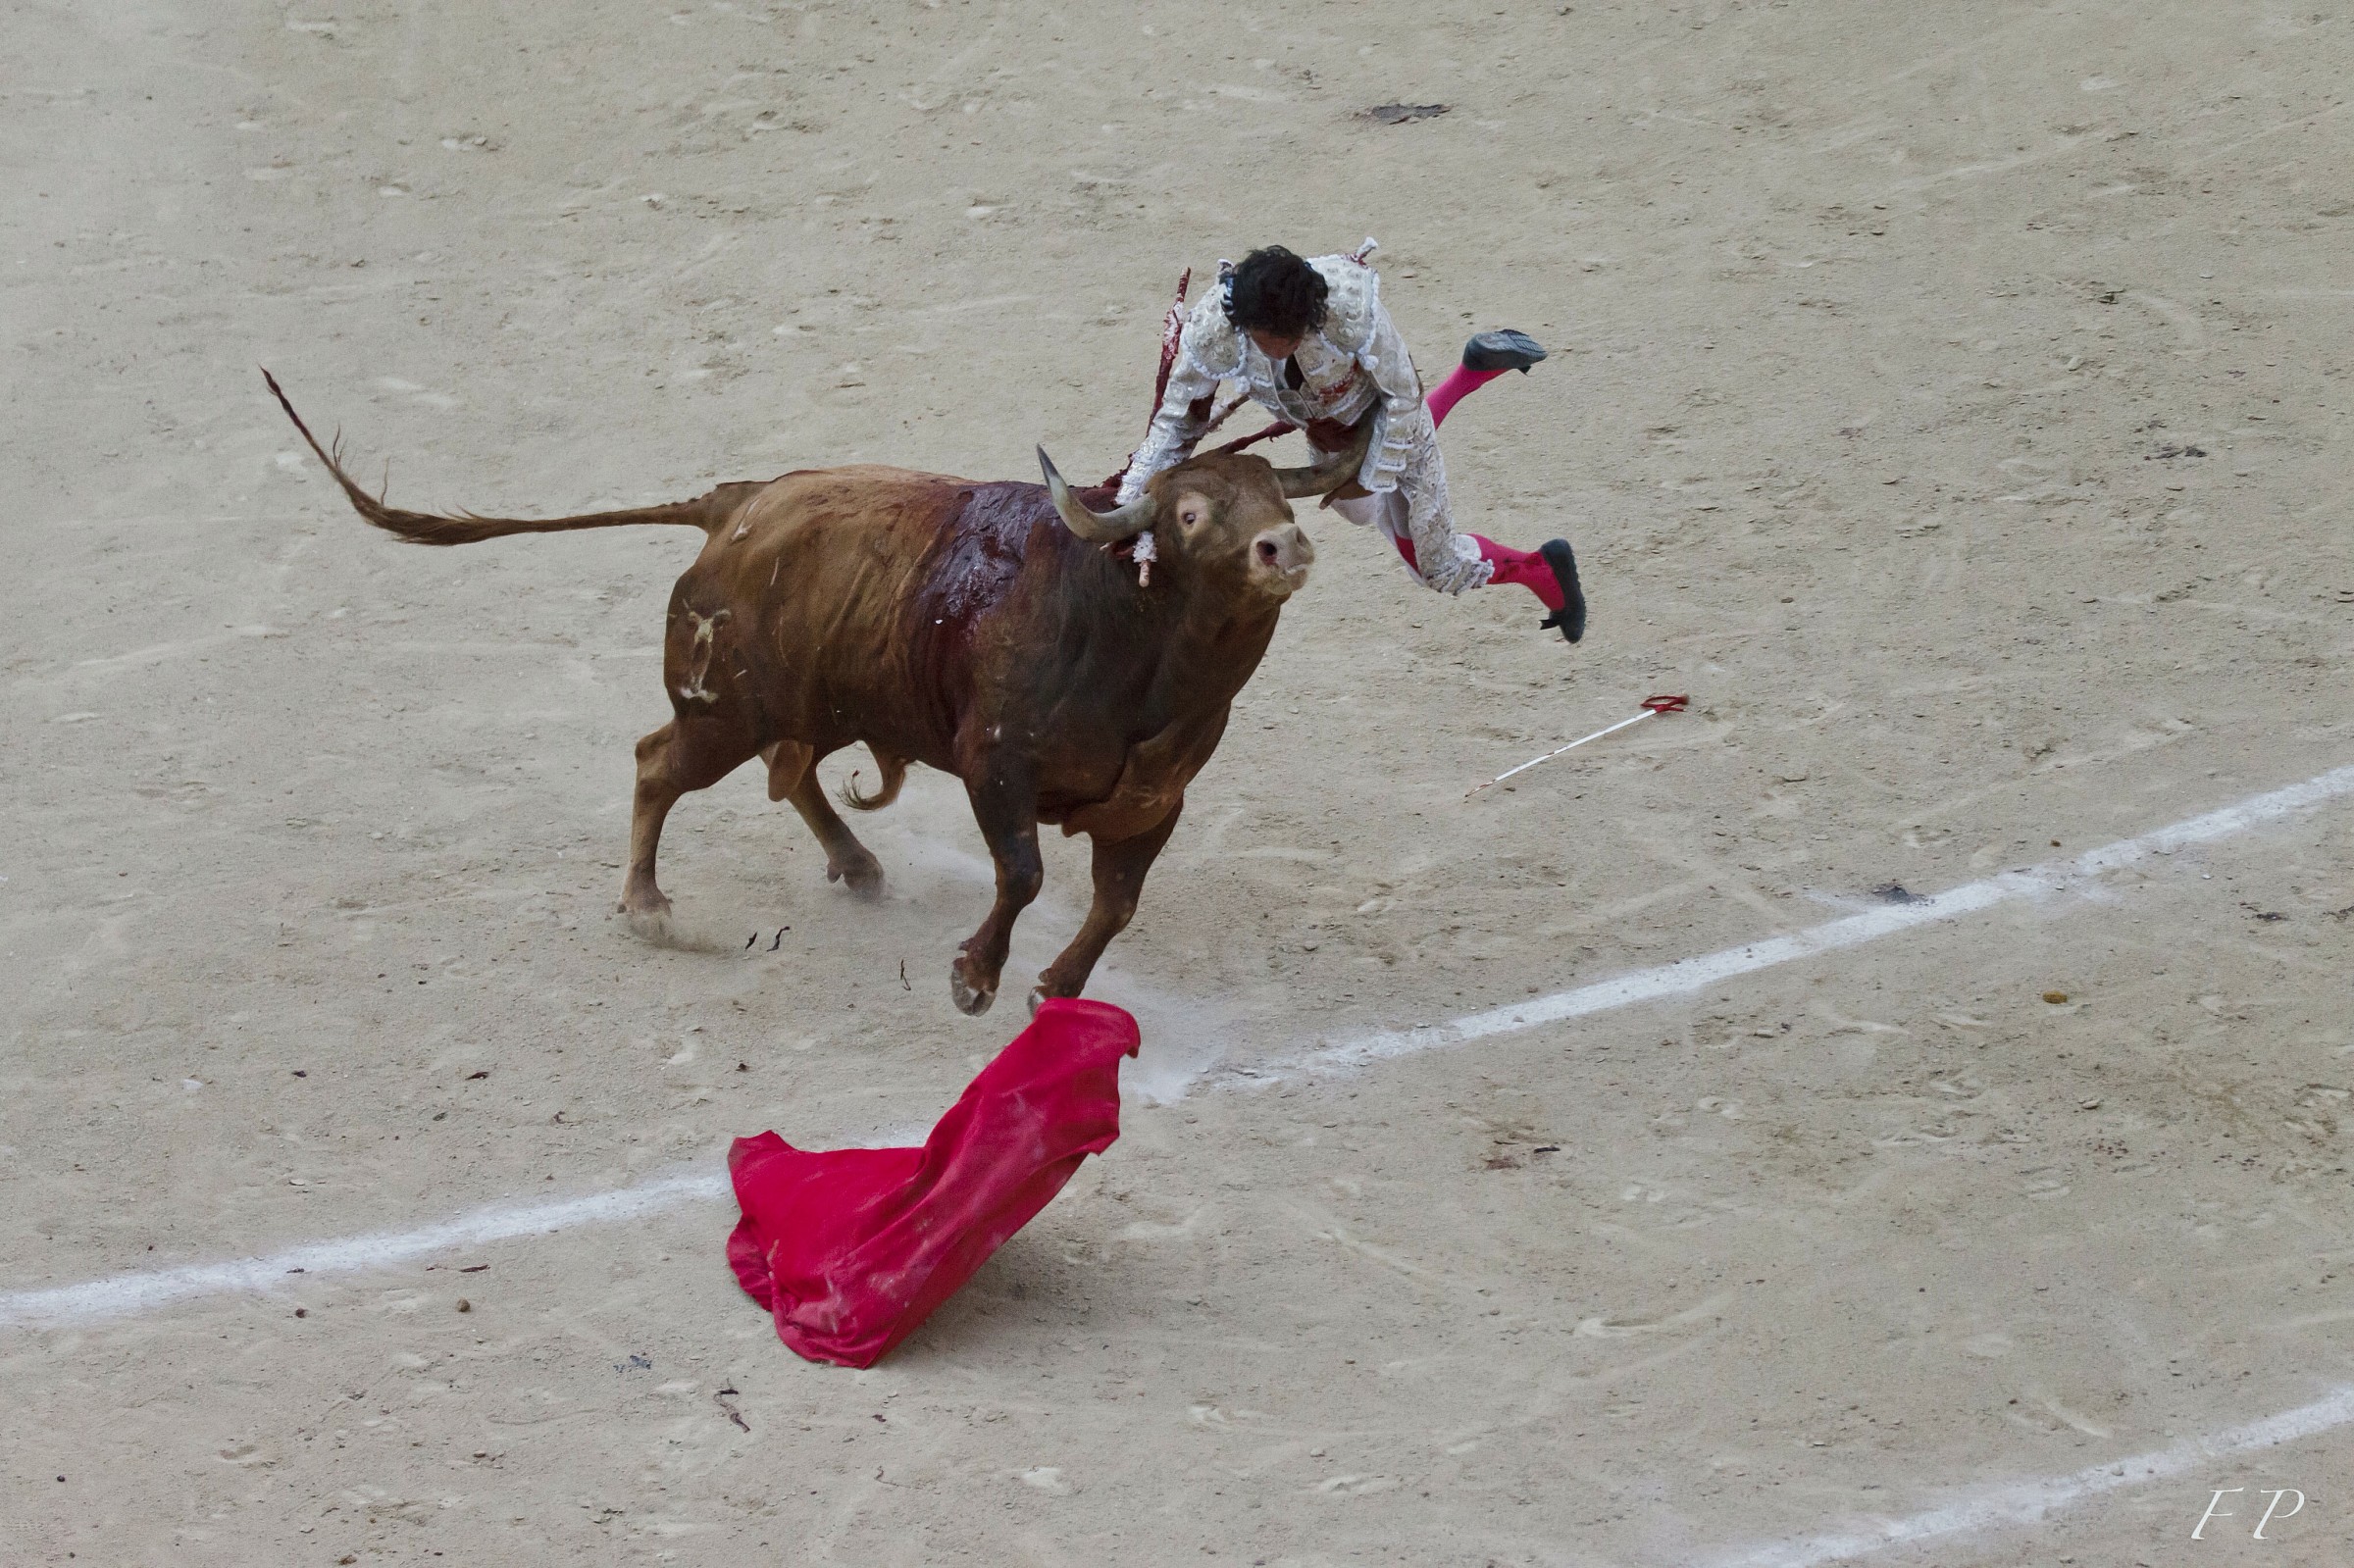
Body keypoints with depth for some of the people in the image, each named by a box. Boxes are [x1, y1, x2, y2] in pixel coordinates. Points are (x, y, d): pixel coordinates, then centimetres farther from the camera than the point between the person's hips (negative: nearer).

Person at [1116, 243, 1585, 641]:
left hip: (1386, 419, -5)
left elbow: (1403, 399, -26)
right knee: (1356, 509, 37)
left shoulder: (1350, 308, -43)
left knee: (1439, 567, 7)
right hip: (1324, 428, 5)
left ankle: (1546, 572, 38)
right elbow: (1176, 424, -20)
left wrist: (1372, 478, -21)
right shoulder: (1210, 331, -35)